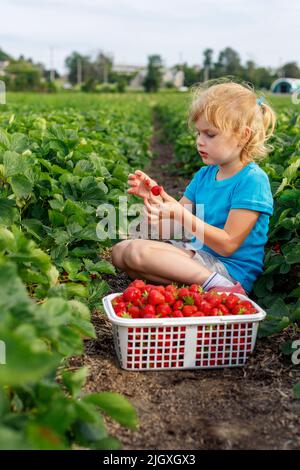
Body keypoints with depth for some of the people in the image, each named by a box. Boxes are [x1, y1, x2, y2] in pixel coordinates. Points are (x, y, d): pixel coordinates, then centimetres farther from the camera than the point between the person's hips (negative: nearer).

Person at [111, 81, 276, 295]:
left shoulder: (252, 180, -14)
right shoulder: (204, 175, 10)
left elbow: (227, 245, -18)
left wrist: (182, 215, -24)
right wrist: (156, 196, -8)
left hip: (230, 270, -9)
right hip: (198, 255, 9)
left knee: (137, 252, -23)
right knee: (120, 251, 3)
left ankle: (214, 284, -19)